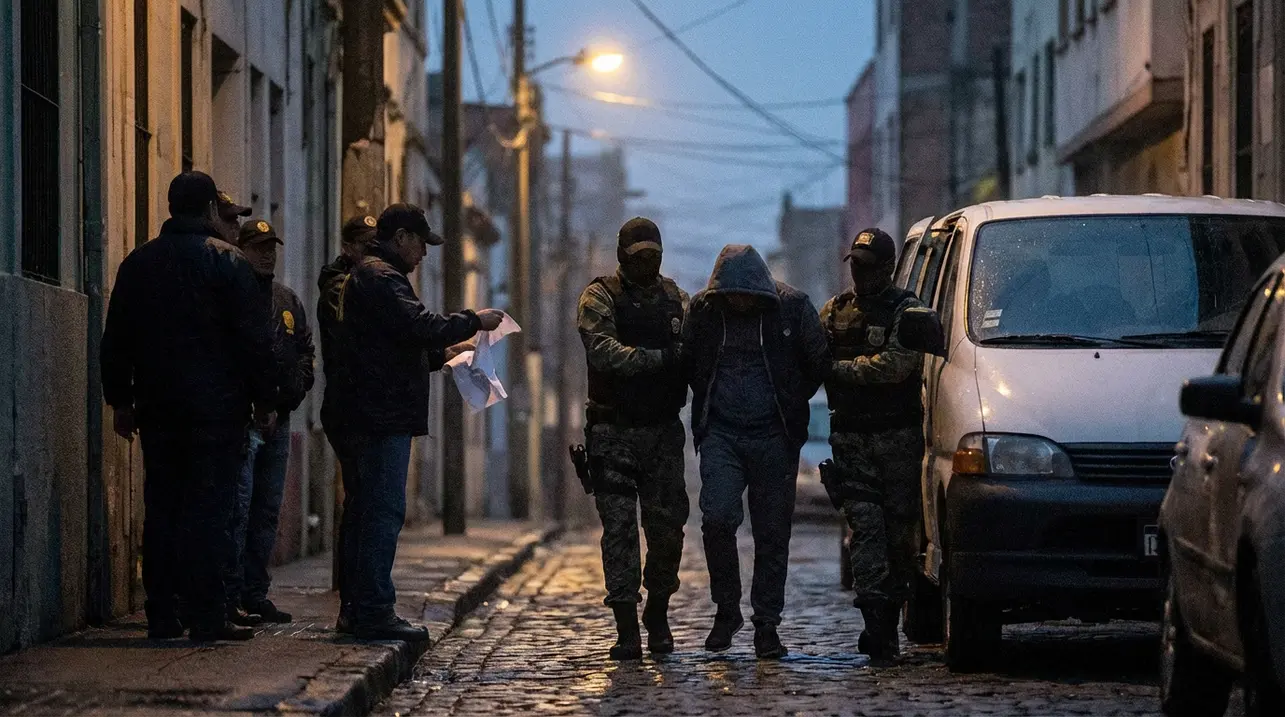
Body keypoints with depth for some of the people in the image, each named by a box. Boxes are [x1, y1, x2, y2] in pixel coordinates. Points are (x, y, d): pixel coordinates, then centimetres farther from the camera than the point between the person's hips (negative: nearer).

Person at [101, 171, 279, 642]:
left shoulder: (138, 263, 10)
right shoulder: (227, 261, -6)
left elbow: (116, 339, 14)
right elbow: (254, 338, -8)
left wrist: (120, 399, 19)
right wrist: (264, 399, -1)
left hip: (157, 405, 5)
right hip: (217, 405, -5)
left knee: (161, 509, 8)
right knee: (208, 509, -5)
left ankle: (162, 616, 7)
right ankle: (205, 617, -9)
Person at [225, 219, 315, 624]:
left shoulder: (287, 301, 18)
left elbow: (305, 348, 25)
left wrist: (297, 386, 6)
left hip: (278, 419, 8)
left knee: (268, 510, 10)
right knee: (238, 505, -10)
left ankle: (255, 593, 16)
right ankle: (231, 595, -8)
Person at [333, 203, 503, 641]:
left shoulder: (365, 276, 23)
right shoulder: (381, 277, -11)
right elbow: (420, 326, -22)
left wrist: (443, 354, 20)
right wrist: (474, 322, -10)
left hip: (369, 418, 11)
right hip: (385, 416, -11)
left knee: (364, 512, 12)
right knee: (384, 511, -11)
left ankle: (360, 609, 16)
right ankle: (375, 612, -12)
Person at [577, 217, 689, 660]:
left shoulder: (672, 296, 12)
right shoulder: (600, 297, -2)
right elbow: (603, 351, -19)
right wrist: (660, 357, -26)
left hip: (664, 429, 3)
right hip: (615, 432, -3)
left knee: (667, 525, 4)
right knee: (619, 527, -4)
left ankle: (657, 616, 20)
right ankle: (627, 628, -3)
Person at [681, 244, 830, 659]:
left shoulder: (792, 307, -5)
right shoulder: (704, 309, -1)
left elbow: (820, 362, 6)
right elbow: (688, 361, 15)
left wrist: (791, 404, 10)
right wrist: (711, 401, 12)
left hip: (774, 437, 0)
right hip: (720, 434, 1)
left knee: (772, 533, 2)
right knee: (717, 518, -16)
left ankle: (766, 625, 10)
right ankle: (726, 609, 3)